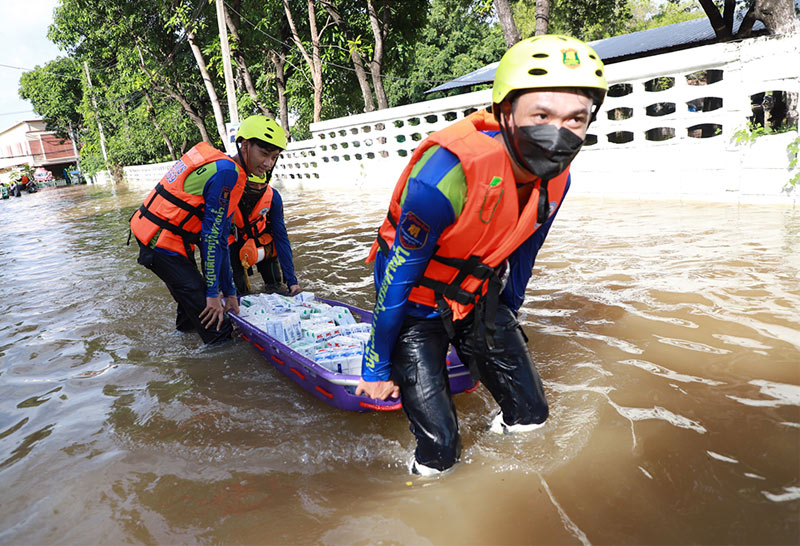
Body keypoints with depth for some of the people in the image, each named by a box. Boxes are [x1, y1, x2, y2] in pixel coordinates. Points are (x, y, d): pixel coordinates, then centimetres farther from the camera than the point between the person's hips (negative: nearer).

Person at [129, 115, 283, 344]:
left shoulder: (223, 168, 9)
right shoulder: (228, 172, -22)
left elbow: (220, 239, 11)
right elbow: (211, 237, -22)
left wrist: (229, 292, 13)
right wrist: (213, 293, -16)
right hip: (163, 244, -10)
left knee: (191, 286, 29)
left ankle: (186, 325, 54)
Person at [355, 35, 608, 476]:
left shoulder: (554, 179, -12)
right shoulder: (446, 174, -35)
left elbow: (520, 256, 6)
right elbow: (397, 278, -25)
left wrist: (507, 321, 18)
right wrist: (376, 367, -15)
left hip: (477, 299, 6)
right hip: (416, 303, -5)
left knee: (529, 413, 8)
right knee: (438, 450, -7)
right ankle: (429, 464, 25)